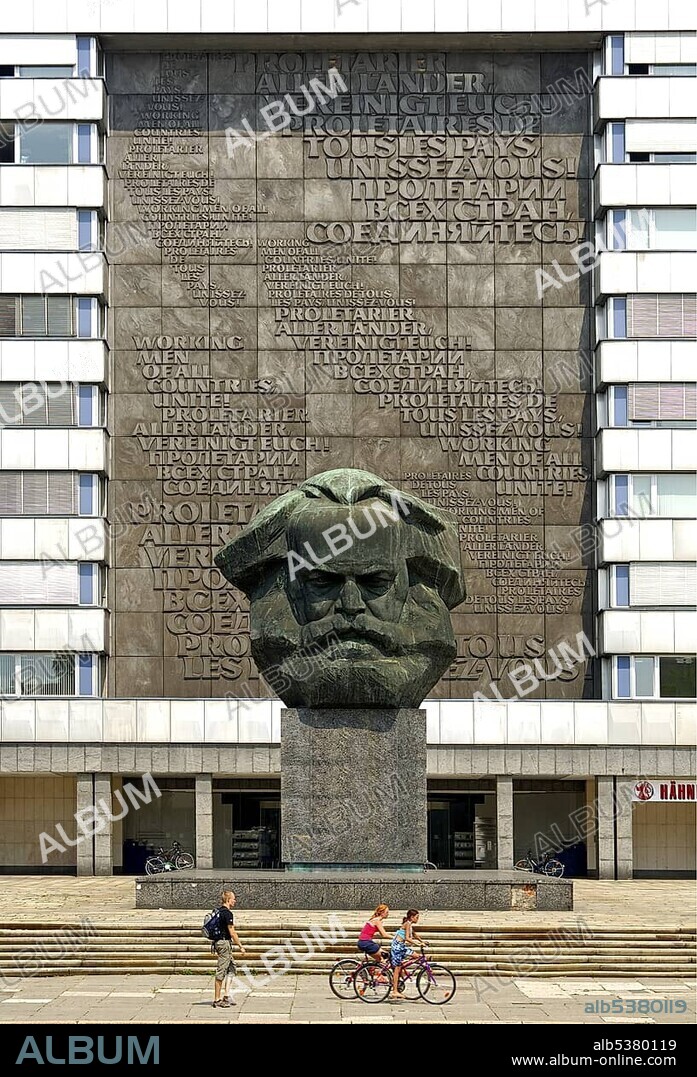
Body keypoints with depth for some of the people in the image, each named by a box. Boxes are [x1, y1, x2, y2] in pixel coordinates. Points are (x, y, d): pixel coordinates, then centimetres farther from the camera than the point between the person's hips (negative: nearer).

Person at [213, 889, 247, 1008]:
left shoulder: (219, 912, 13)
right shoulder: (227, 913, -16)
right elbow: (232, 932, -18)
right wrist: (240, 946, -12)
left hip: (218, 942, 10)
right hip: (225, 942, -10)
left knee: (231, 967, 16)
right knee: (221, 971, -6)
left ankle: (226, 997, 16)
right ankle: (217, 999, -3)